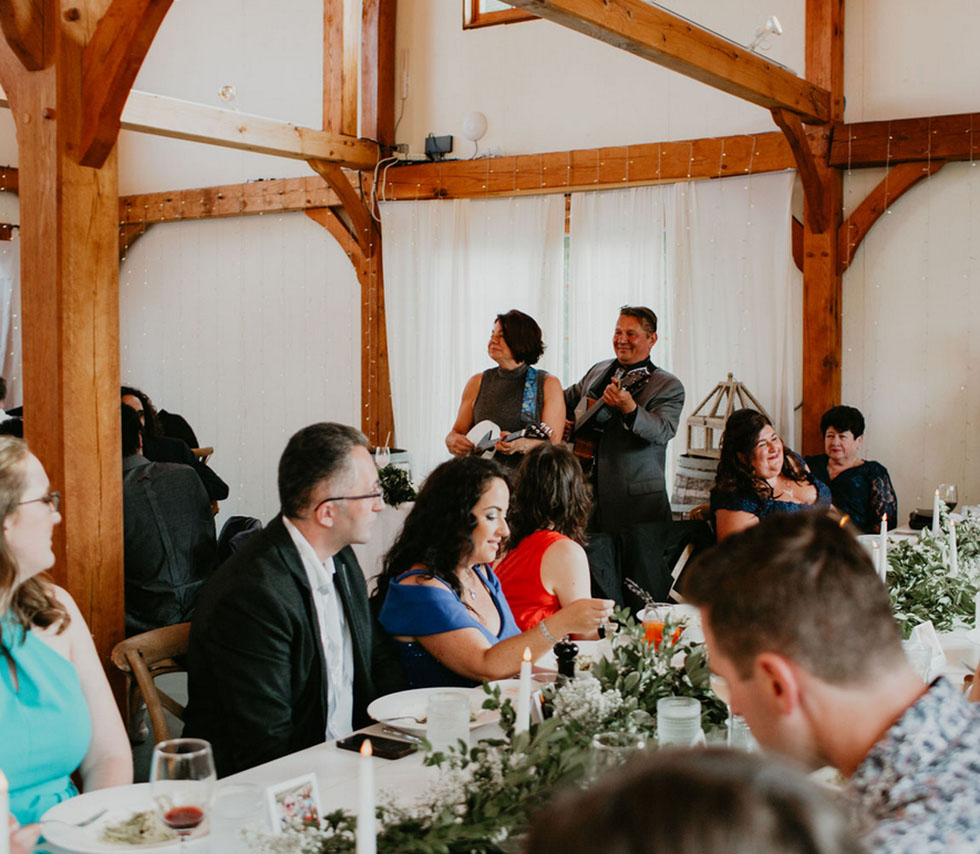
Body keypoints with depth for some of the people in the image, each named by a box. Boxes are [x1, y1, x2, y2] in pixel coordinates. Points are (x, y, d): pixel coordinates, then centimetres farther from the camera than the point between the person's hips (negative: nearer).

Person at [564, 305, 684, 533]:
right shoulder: (598, 370, 13)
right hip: (585, 487, 4)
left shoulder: (669, 386, -4)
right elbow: (566, 400, 30)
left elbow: (663, 432, -22)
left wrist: (629, 408, -38)